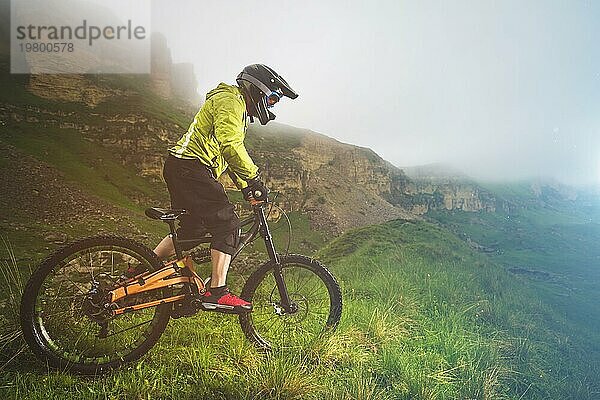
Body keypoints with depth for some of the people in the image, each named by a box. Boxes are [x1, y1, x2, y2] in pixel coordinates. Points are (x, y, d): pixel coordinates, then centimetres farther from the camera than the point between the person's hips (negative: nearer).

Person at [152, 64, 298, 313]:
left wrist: (245, 186, 19)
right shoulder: (231, 100, -7)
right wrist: (254, 178, -21)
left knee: (192, 229, 16)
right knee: (227, 223, -15)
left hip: (182, 169, 11)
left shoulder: (236, 106, 26)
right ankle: (217, 293, -14)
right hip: (191, 168, -11)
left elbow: (228, 154, 27)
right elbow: (230, 145, -24)